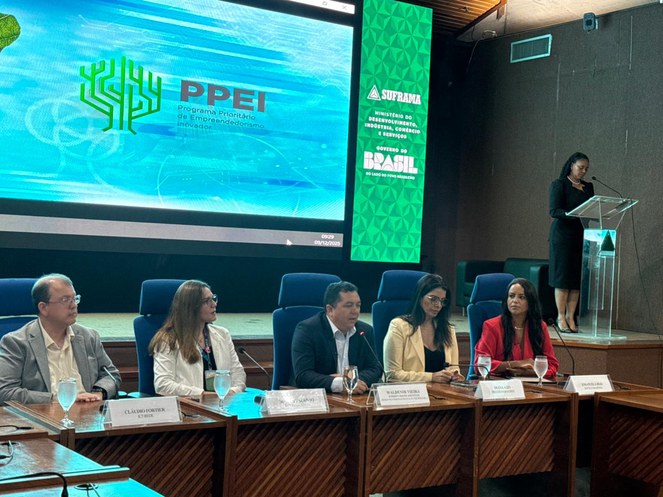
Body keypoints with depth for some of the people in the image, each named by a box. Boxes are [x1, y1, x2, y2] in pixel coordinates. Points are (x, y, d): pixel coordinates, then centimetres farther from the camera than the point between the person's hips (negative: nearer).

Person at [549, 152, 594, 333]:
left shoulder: (588, 187, 15)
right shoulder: (559, 184, -2)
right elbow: (554, 211, -12)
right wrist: (576, 214, -25)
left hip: (582, 235, 5)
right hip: (563, 234, -5)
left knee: (577, 278, 2)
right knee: (562, 277, -4)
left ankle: (571, 317, 6)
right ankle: (561, 318, 1)